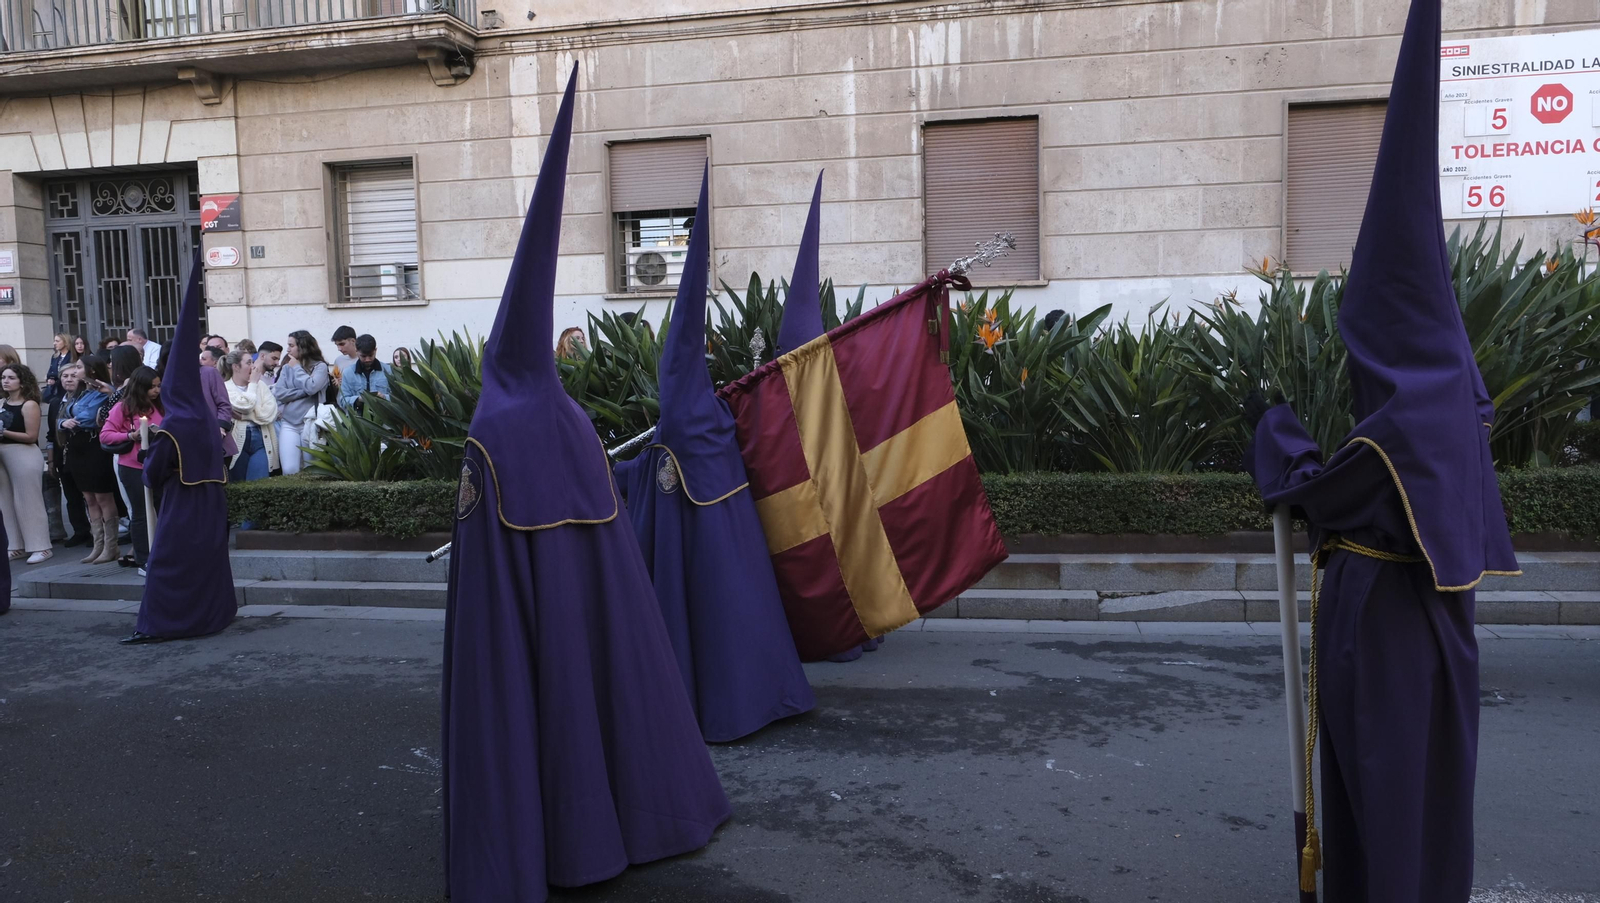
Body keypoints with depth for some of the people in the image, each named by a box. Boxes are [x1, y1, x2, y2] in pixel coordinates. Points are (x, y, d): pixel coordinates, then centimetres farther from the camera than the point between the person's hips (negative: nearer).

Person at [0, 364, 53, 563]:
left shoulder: (29, 405, -9)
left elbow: (31, 436, -14)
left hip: (24, 456, -7)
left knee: (29, 501, -4)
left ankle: (40, 547, 2)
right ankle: (19, 546, 16)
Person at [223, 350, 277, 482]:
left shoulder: (260, 385, 10)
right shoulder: (226, 388, 0)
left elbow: (270, 413, -3)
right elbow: (245, 405, -17)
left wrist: (242, 415, -11)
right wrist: (252, 383, -4)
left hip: (260, 440, 2)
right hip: (237, 442, -2)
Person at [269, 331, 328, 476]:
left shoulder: (320, 366, 0)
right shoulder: (287, 367, 10)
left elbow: (311, 387, -16)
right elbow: (278, 393, -1)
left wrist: (297, 368, -4)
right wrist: (304, 392, -9)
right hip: (288, 423, 2)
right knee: (290, 470, -9)